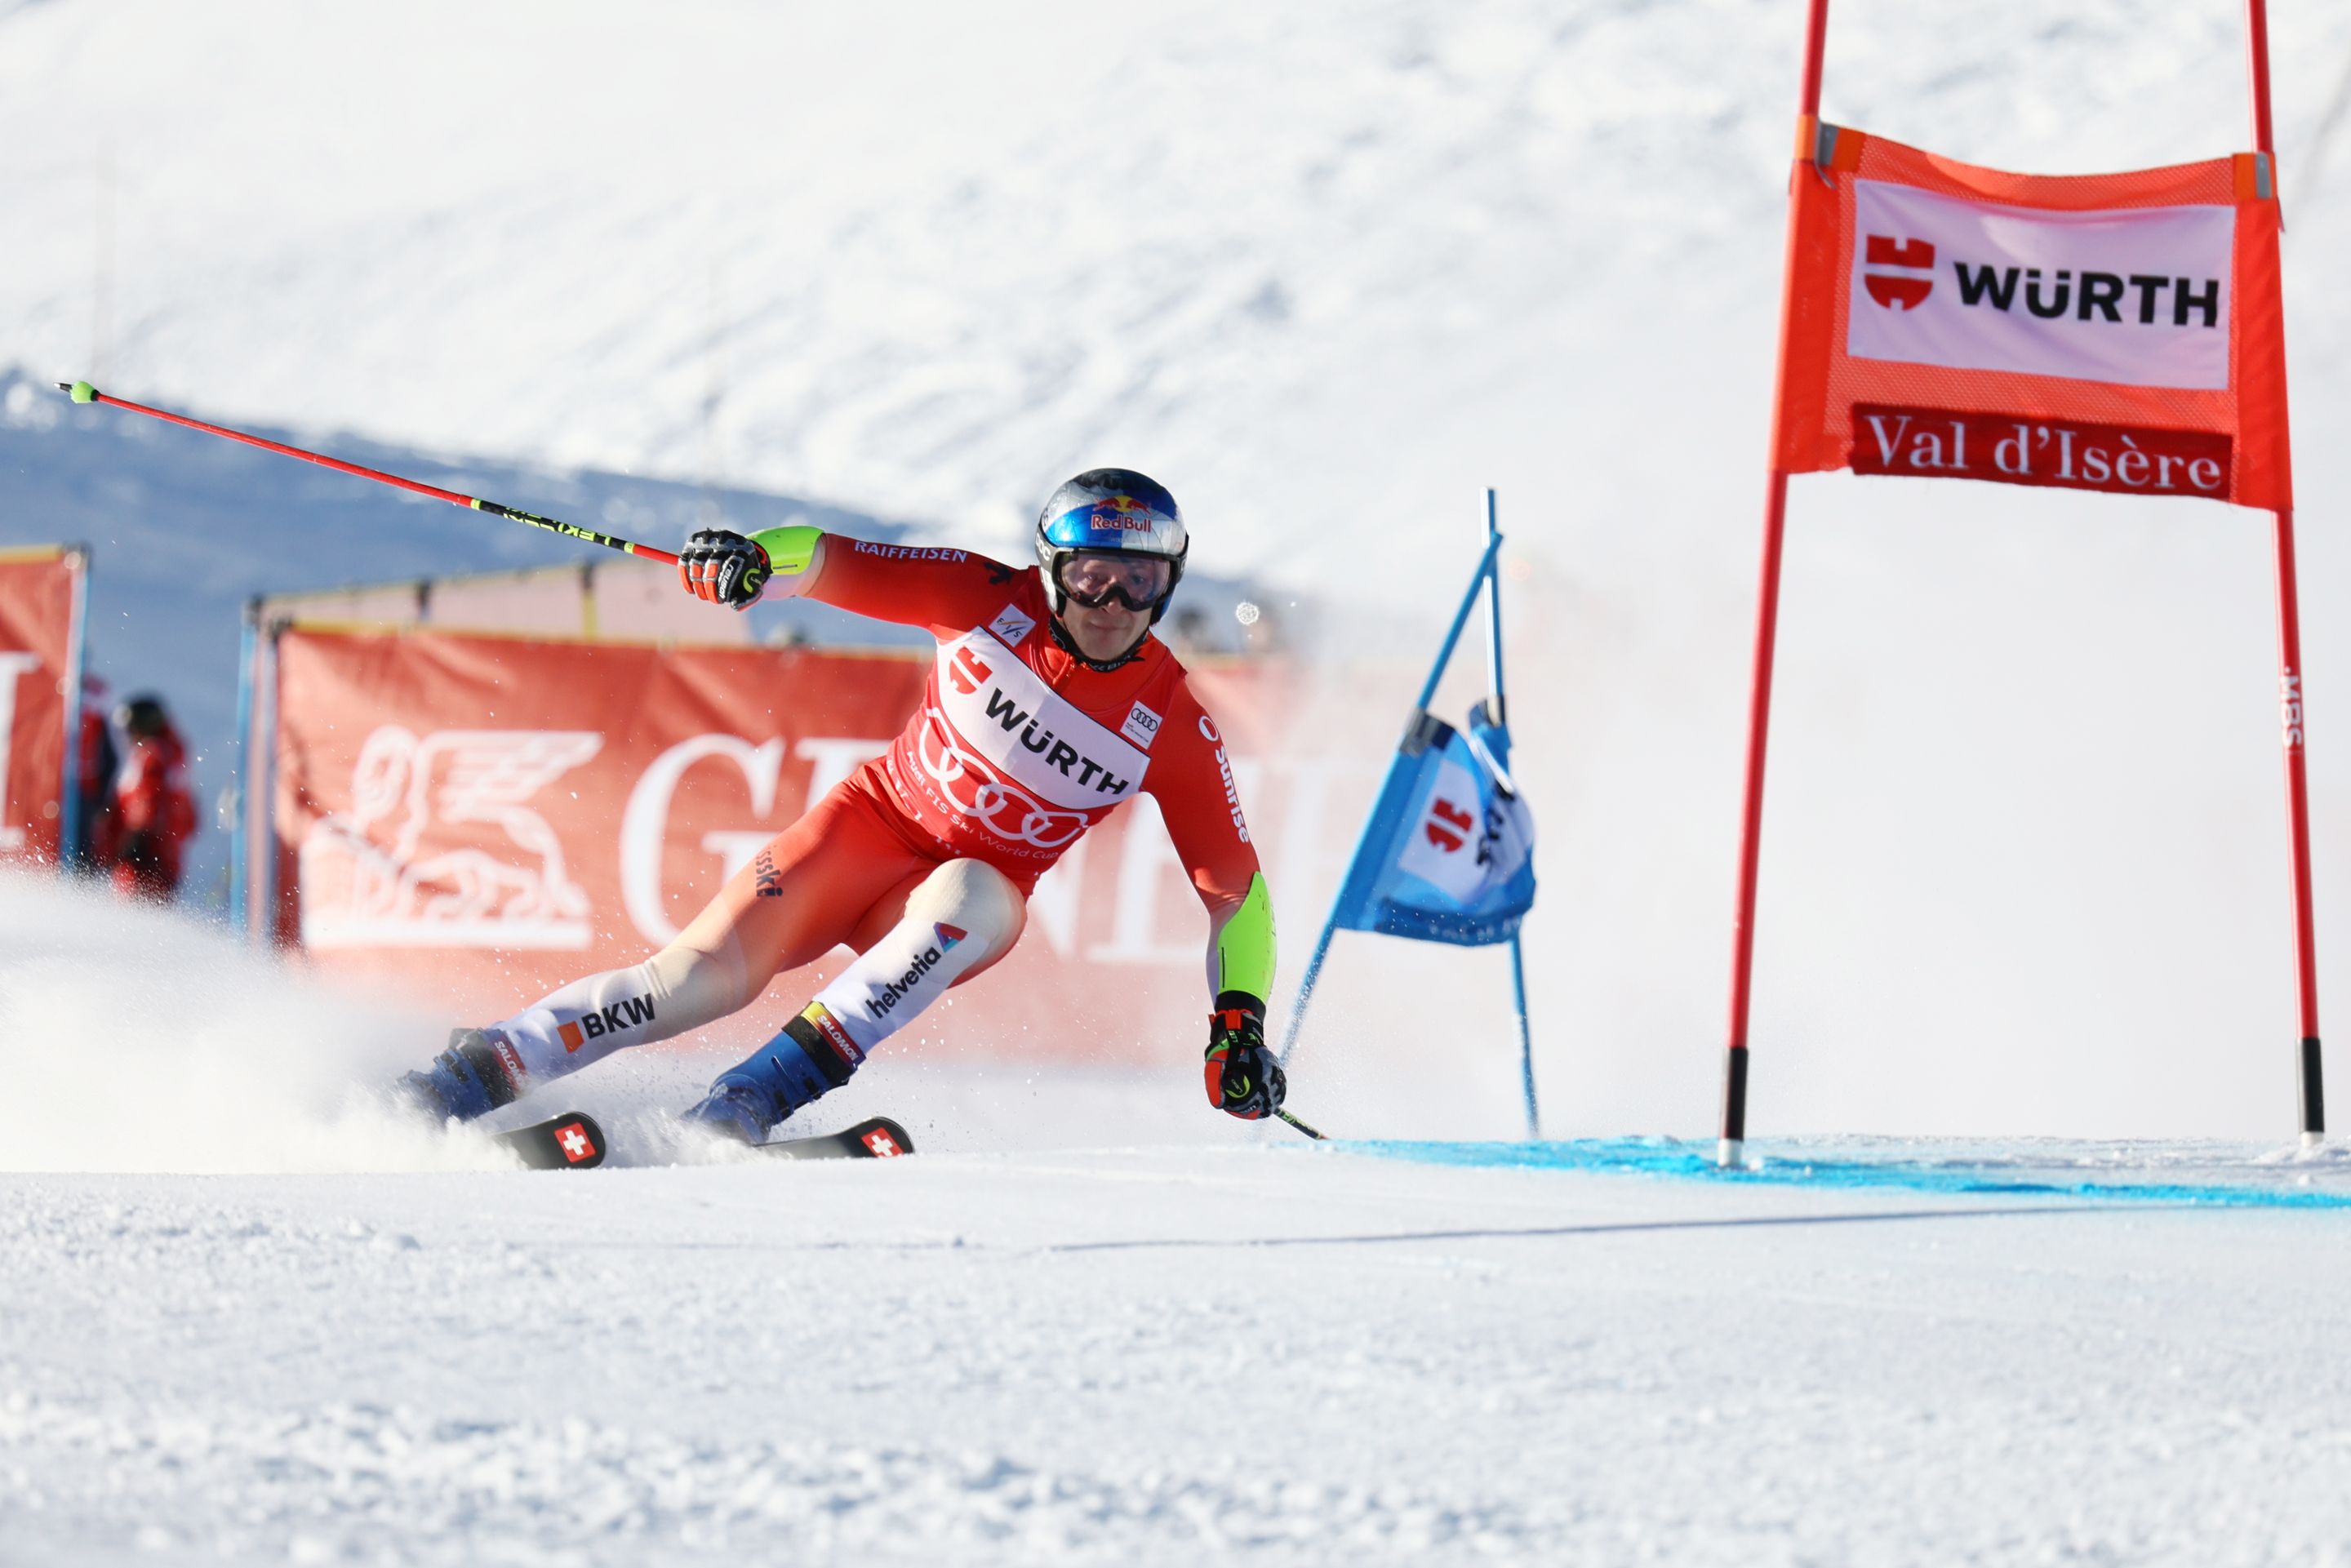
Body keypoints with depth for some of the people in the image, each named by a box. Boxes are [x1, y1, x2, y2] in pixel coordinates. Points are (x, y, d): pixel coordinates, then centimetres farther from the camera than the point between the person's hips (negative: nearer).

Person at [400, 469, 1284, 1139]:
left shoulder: (1172, 727, -13)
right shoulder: (994, 601, -13)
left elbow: (1236, 887, -8)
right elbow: (834, 563, -13)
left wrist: (1239, 1020, -20)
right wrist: (754, 560, -35)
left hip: (971, 898, 0)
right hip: (877, 823, 0)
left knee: (972, 896, -37)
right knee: (710, 971, -21)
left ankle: (762, 1094, -38)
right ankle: (471, 1075, -15)